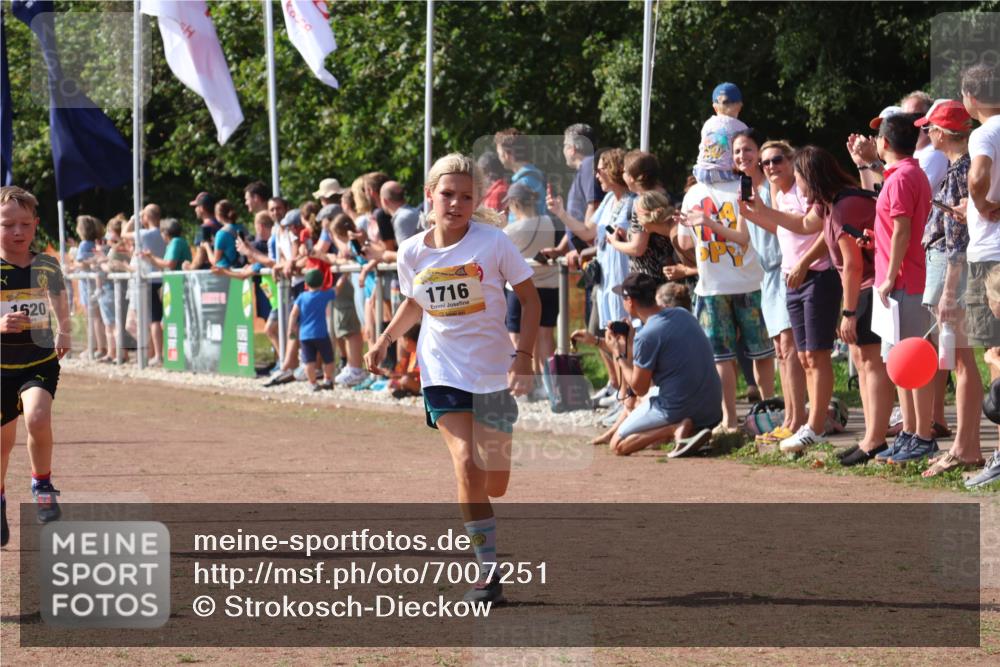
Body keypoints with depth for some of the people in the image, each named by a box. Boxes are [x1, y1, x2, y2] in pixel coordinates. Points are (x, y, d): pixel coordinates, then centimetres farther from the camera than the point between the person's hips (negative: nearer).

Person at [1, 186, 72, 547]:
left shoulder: (47, 266, -1)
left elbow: (59, 297, 17)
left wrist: (63, 332, 0)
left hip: (40, 359, 0)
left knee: (37, 417, -26)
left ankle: (42, 484, -3)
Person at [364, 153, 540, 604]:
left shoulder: (492, 242, -11)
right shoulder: (413, 253, -2)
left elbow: (529, 299, -4)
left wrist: (523, 357, -13)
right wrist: (385, 340, 7)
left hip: (494, 372, -1)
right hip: (443, 372, 1)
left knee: (495, 484, 4)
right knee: (467, 467, -19)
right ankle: (488, 572, -11)